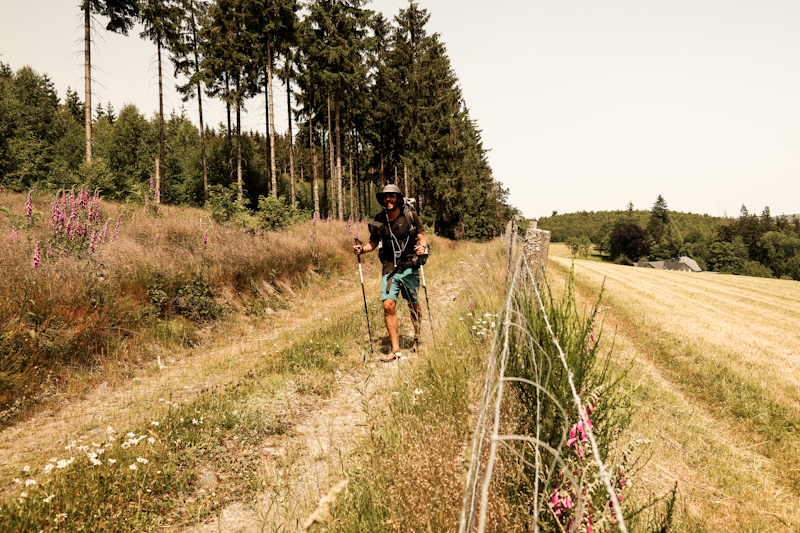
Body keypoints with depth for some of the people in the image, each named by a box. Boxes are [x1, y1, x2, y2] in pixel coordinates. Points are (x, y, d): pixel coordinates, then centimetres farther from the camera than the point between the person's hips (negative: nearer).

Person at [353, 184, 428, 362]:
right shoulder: (379, 220, 2)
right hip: (390, 269, 1)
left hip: (410, 267, -1)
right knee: (388, 305, -12)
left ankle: (418, 338, 36)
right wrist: (362, 249, -7)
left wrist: (422, 247, -21)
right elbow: (373, 242, 13)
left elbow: (422, 237, 1)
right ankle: (395, 349, -3)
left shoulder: (410, 216, -5)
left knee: (413, 305, 10)